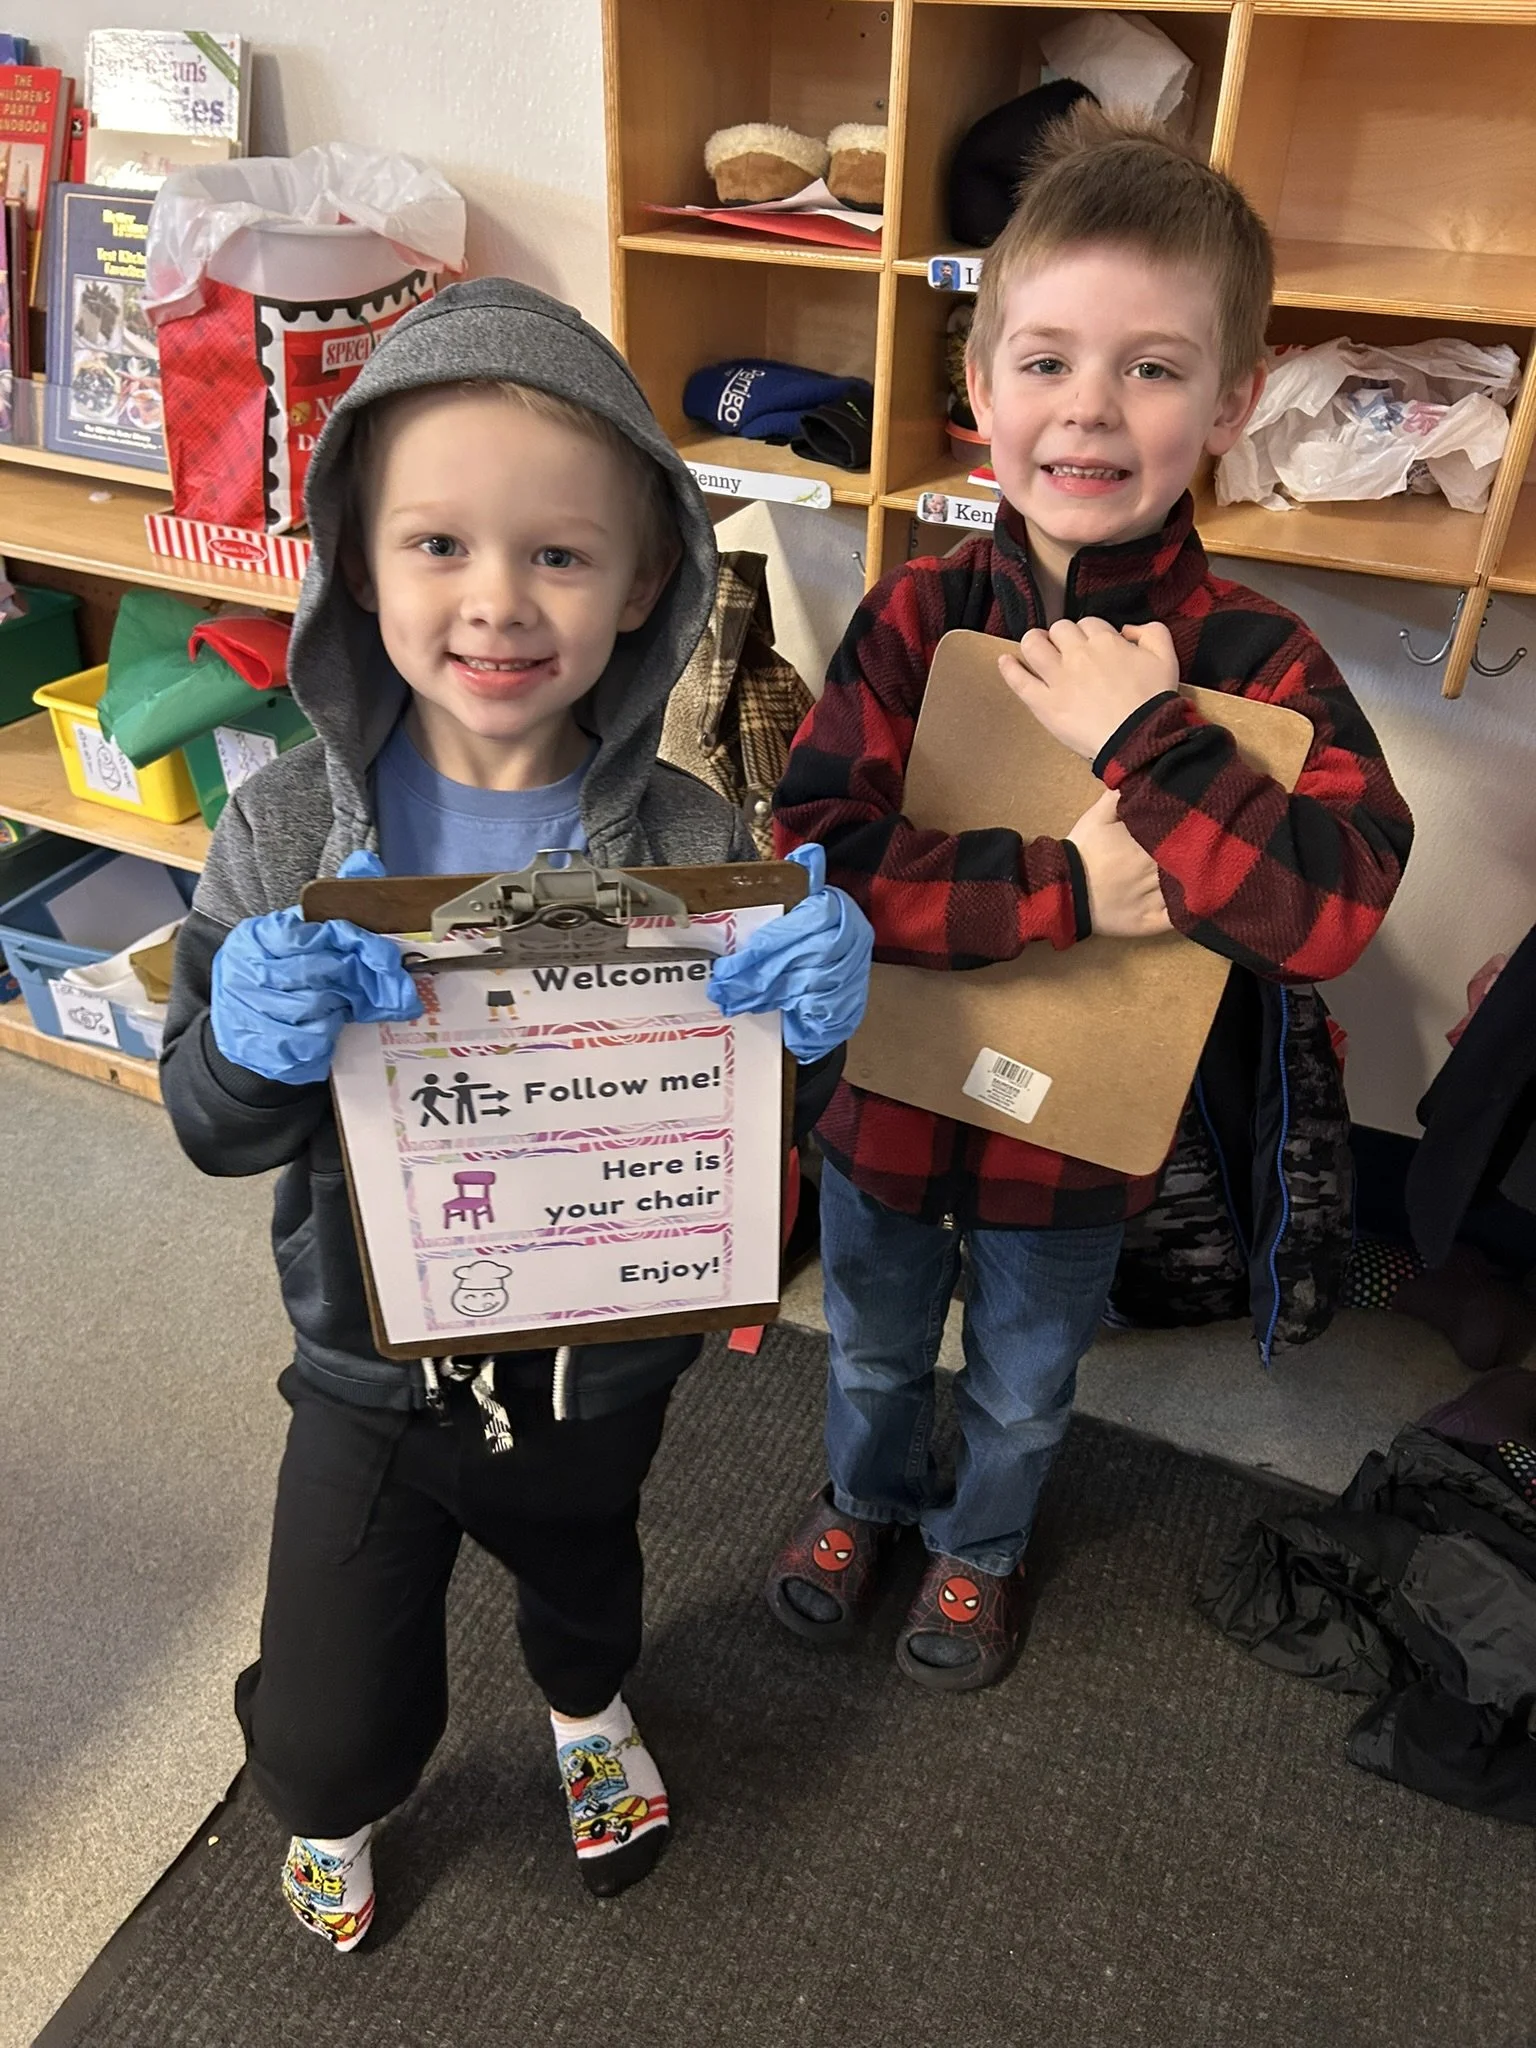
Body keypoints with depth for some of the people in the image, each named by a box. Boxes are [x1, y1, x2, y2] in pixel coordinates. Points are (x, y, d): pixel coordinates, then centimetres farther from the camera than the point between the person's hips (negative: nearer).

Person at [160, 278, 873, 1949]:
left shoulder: (687, 842, -20)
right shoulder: (288, 835, -18)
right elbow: (216, 1127, -11)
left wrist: (814, 1014, -33)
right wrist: (251, 1045, -33)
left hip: (603, 1357, 1)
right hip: (371, 1366, 0)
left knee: (580, 1567, 31)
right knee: (330, 1727, 12)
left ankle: (586, 1708, 69)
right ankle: (334, 1812, 53)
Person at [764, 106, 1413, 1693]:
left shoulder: (1256, 664, -17)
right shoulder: (915, 618, -15)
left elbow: (1333, 910, -30)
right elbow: (812, 858, -25)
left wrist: (1143, 738, -33)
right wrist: (1068, 888, -33)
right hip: (887, 1096, 1)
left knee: (1022, 1391, 26)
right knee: (872, 1353, 28)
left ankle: (979, 1546, 58)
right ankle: (866, 1497, 60)